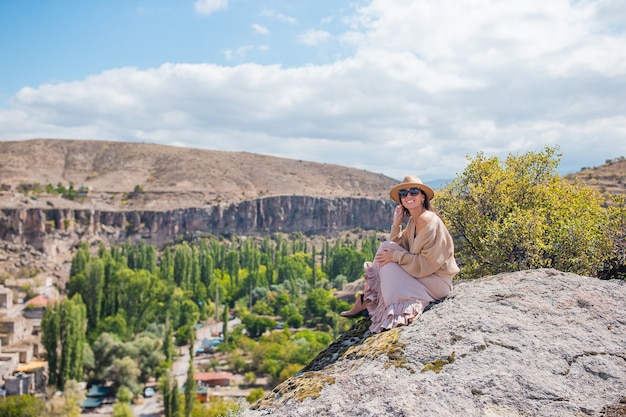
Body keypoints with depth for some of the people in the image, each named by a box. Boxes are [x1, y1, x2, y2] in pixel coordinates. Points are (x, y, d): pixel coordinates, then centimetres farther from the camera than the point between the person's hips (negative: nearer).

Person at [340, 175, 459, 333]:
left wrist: (395, 256, -19)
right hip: (420, 272, 9)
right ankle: (366, 300, -4)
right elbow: (397, 245, 3)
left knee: (387, 264, -16)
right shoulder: (413, 221, 7)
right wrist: (397, 223, -8)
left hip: (436, 281, -9)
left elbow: (426, 263, -24)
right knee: (386, 247, -3)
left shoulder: (431, 222, -21)